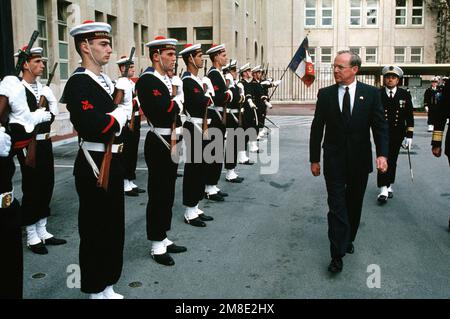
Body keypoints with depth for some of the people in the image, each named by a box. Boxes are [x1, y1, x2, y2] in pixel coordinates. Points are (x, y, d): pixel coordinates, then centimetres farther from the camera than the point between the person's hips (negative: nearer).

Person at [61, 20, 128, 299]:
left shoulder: (106, 81, 13)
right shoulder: (78, 83, -15)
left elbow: (121, 114, 15)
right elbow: (92, 126, -28)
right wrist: (118, 115, -12)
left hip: (113, 162, 9)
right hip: (95, 165, -9)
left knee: (115, 227, 17)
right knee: (96, 231, 4)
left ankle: (108, 287, 32)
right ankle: (96, 291, 21)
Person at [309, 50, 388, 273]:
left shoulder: (371, 93, -1)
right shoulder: (325, 94, -1)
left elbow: (380, 126, -3)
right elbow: (317, 128, 3)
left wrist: (382, 154, -17)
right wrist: (314, 159, 2)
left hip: (360, 161, 1)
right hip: (334, 161, -1)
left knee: (354, 204, 14)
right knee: (337, 206, -4)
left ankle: (348, 239, 35)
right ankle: (338, 254, 0)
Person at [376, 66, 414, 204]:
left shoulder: (405, 95, 2)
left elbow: (409, 117, 4)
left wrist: (409, 135, -1)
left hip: (397, 134, 2)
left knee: (392, 161, 11)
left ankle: (389, 186, 24)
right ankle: (383, 189, -7)